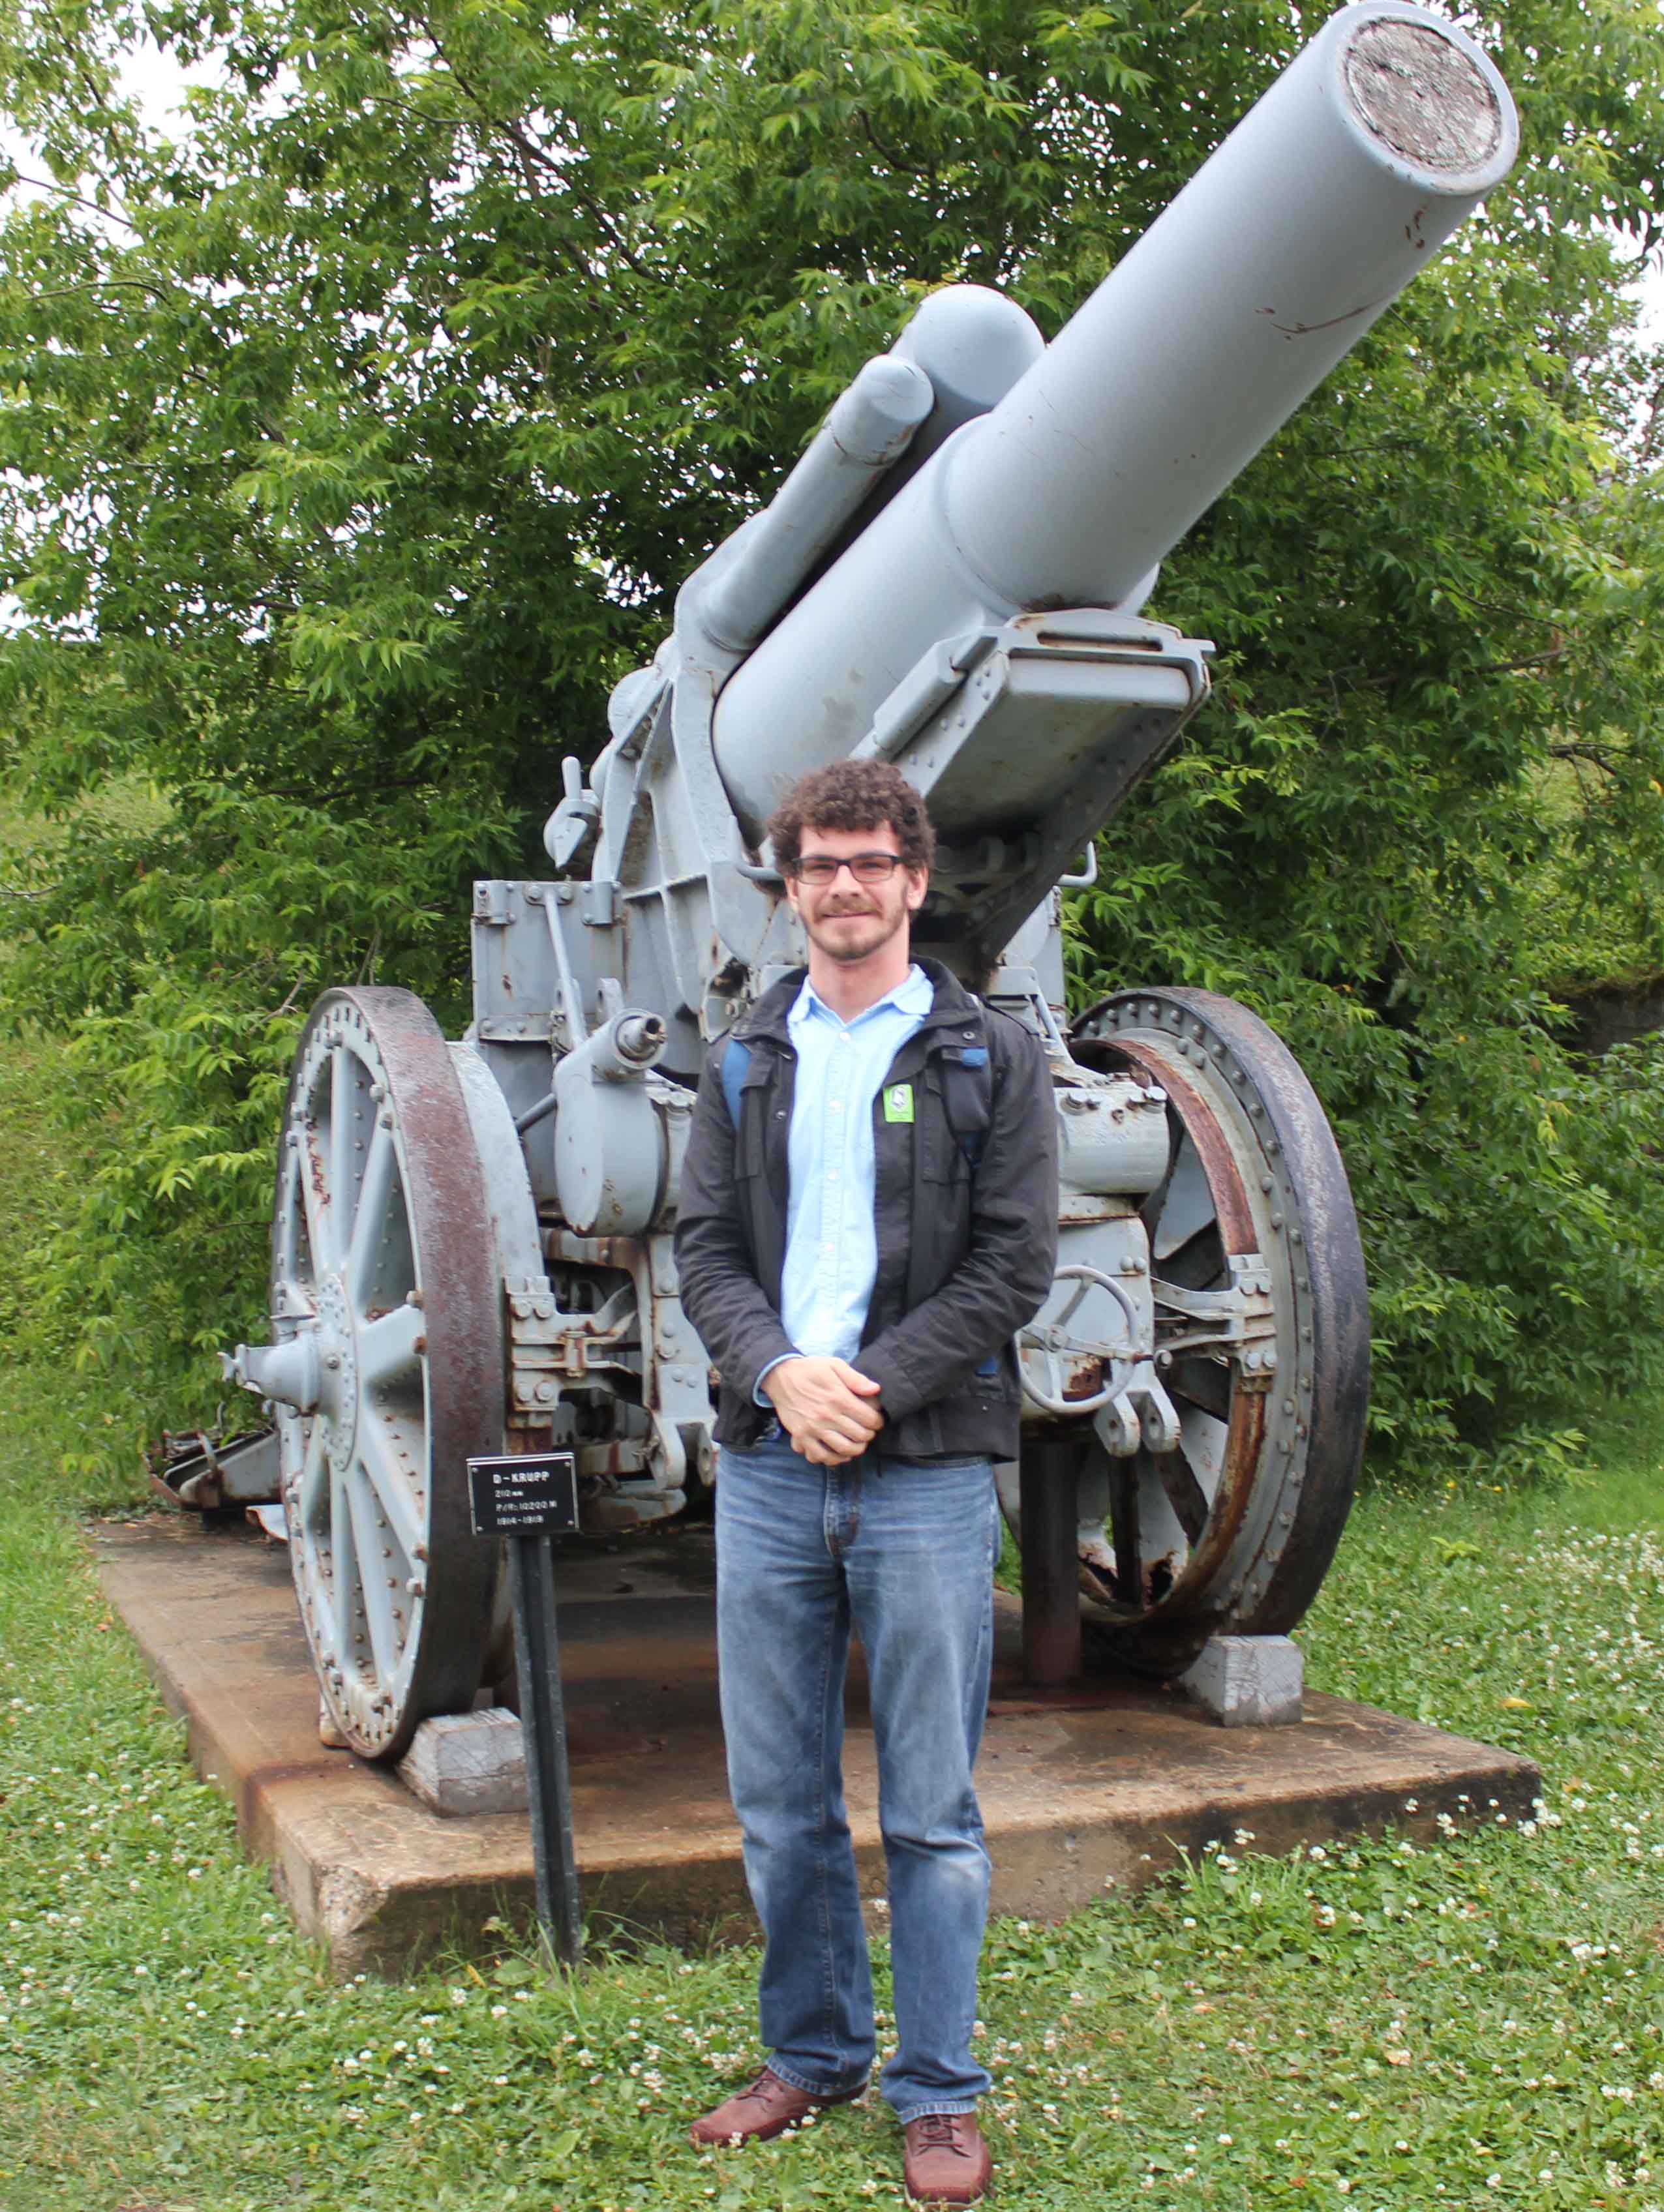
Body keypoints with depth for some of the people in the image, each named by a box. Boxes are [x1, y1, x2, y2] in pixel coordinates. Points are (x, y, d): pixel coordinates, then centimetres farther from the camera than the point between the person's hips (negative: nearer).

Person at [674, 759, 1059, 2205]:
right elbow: (706, 1251, 6)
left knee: (930, 1807, 5)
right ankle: (812, 2055, 30)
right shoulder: (745, 1065, 12)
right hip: (766, 1471, 3)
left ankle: (939, 2095, 19)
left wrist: (872, 1388, -13)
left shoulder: (992, 1060, 2)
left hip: (928, 1475, -3)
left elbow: (1012, 1265, -4)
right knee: (779, 1800, 12)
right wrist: (781, 1373, -12)